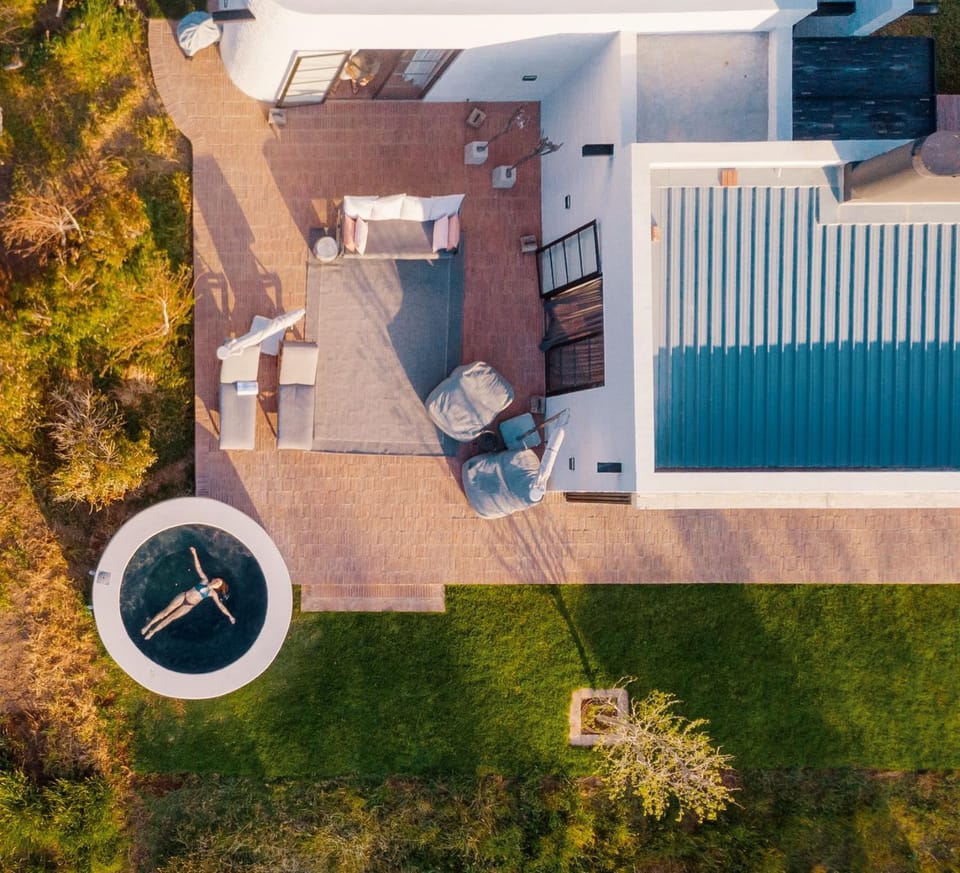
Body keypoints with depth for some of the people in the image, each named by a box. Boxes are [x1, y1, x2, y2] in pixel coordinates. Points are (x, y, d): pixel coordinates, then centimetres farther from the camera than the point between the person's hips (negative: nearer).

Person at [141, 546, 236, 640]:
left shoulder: (213, 593, -2)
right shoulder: (204, 580, 0)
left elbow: (220, 605, 0)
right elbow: (199, 568, -4)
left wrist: (230, 616, -3)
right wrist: (195, 554, -10)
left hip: (189, 606, -1)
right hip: (183, 596, 1)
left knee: (171, 618, -4)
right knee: (166, 611, -5)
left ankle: (152, 631, 6)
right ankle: (148, 625, 7)